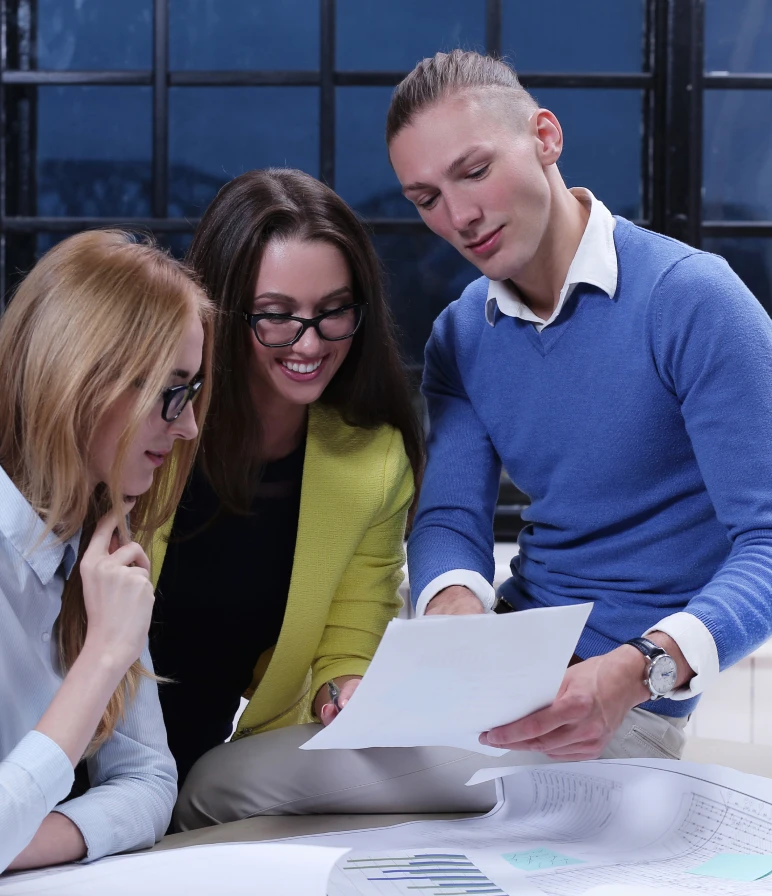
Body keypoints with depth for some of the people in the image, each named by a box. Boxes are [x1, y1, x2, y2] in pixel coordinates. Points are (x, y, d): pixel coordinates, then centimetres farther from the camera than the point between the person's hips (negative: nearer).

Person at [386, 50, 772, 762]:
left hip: (633, 698, -6)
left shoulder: (693, 299, -16)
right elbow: (450, 516, 0)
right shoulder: (459, 337, 6)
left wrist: (637, 671, -37)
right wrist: (454, 608, -26)